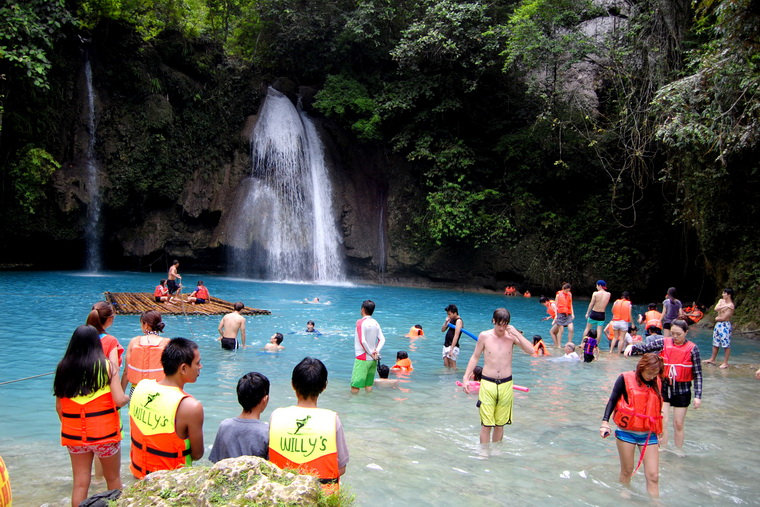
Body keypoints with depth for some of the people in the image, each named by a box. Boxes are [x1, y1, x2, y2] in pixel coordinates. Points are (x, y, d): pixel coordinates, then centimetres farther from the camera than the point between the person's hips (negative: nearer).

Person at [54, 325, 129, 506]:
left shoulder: (63, 367, -2)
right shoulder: (107, 365, -11)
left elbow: (59, 406, 3)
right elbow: (120, 400, -16)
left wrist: (67, 426, 18)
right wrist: (128, 397, 5)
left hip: (74, 434, 3)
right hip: (104, 433, -2)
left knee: (80, 483, 11)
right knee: (113, 478, 16)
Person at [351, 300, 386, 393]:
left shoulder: (360, 322, -12)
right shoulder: (375, 323, 8)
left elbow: (362, 341, -19)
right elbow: (382, 339, 3)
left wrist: (371, 353, -11)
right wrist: (376, 351, -5)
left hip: (362, 359, -7)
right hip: (373, 359, 7)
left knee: (355, 388, -4)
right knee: (368, 386, 15)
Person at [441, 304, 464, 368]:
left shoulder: (459, 321, -12)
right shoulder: (451, 320, 13)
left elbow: (456, 336, -19)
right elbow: (443, 330, 16)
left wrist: (451, 349, -23)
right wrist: (446, 322, -4)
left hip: (453, 346, -8)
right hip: (446, 345, 8)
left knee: (453, 367, -6)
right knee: (446, 366, 8)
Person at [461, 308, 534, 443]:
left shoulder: (512, 336, 0)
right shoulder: (484, 336, -2)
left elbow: (531, 351, -9)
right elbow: (475, 357, 7)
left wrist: (517, 333, -15)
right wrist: (466, 377, 1)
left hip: (506, 385, 2)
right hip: (487, 384, -1)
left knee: (500, 424, 11)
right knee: (486, 424, -5)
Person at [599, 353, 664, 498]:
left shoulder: (656, 382, 6)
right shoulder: (626, 379, -7)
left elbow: (657, 407, 18)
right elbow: (613, 400, -3)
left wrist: (659, 432, 23)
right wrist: (605, 421, -13)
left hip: (649, 434, 3)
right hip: (626, 432, -3)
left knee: (653, 476, -2)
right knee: (627, 471, 9)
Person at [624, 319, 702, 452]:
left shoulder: (692, 348, -6)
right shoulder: (664, 342, -3)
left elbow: (697, 374, -5)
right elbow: (645, 347, -11)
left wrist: (698, 396, -9)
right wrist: (632, 347, -32)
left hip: (682, 390, -1)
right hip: (664, 387, 1)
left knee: (678, 424, 10)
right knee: (662, 422, -4)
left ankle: (679, 451, 27)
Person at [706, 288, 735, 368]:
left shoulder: (731, 306, -14)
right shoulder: (721, 301, 8)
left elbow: (723, 318, -17)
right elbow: (716, 309, -9)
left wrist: (717, 318, 1)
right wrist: (724, 306, -19)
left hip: (725, 325, -8)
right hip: (718, 324, 8)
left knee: (726, 345, -1)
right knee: (715, 343, 16)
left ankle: (725, 362, 6)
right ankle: (712, 359, 27)